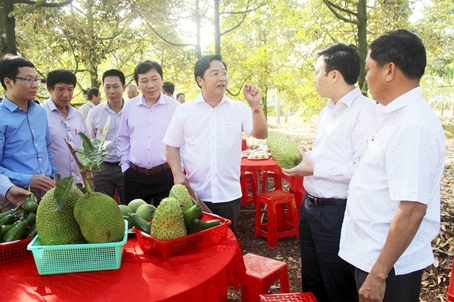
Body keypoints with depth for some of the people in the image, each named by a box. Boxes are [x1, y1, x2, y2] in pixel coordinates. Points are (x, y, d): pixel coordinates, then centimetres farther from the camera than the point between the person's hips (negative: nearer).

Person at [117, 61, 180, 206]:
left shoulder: (175, 107, -3)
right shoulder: (129, 106, 4)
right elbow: (123, 139, 13)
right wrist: (125, 165, 9)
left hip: (166, 175, -2)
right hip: (134, 176, 2)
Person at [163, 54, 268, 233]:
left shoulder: (239, 108, 0)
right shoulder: (184, 111, 0)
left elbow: (261, 134, -7)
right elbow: (172, 145, 4)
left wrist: (255, 106, -20)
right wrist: (178, 174, -8)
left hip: (229, 195, 1)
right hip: (194, 194, 0)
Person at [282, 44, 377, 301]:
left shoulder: (365, 110, -17)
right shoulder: (328, 110, 12)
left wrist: (314, 169, -20)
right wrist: (304, 158, 4)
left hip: (336, 212, -9)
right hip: (311, 206, 9)